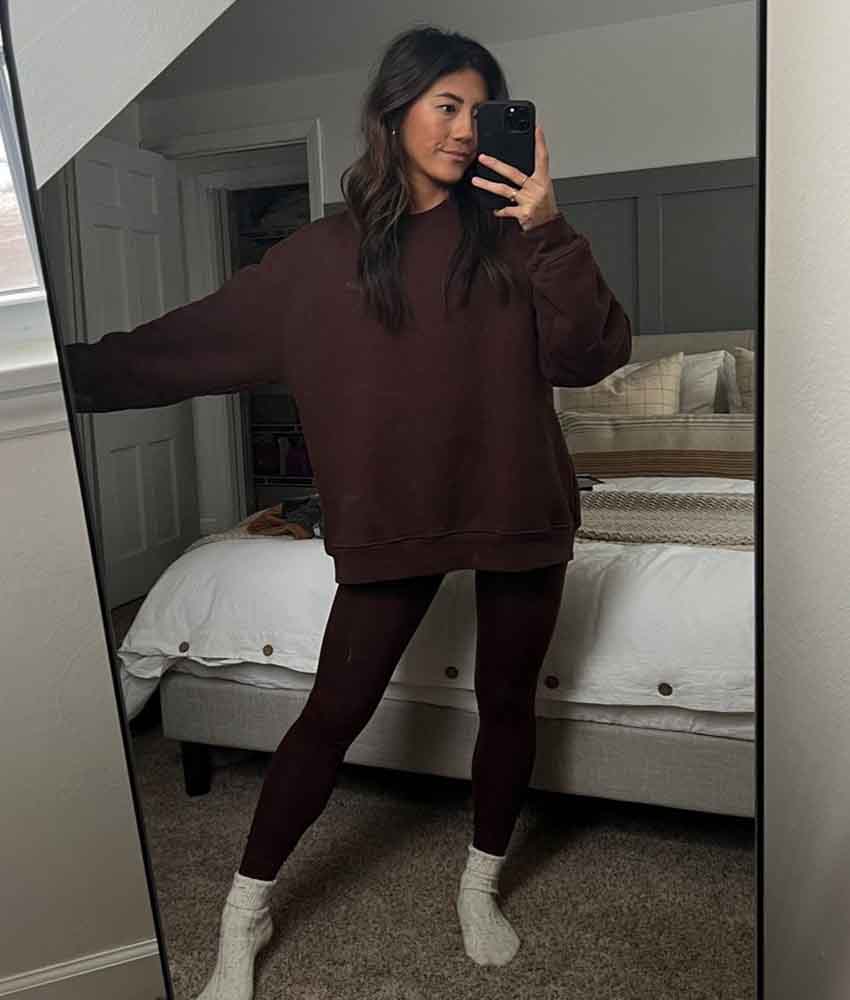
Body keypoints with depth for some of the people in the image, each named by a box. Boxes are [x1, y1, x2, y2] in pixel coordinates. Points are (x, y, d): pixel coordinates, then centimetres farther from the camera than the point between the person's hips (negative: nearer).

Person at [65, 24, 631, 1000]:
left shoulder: (507, 234, 2)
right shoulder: (327, 253, 1)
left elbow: (592, 357, -8)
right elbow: (186, 343, 3)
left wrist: (549, 232, -17)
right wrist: (70, 371, -1)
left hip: (518, 509, 2)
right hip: (394, 518, -1)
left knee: (507, 701, 13)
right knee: (333, 712, 4)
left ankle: (481, 884, 38)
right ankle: (244, 913, 24)